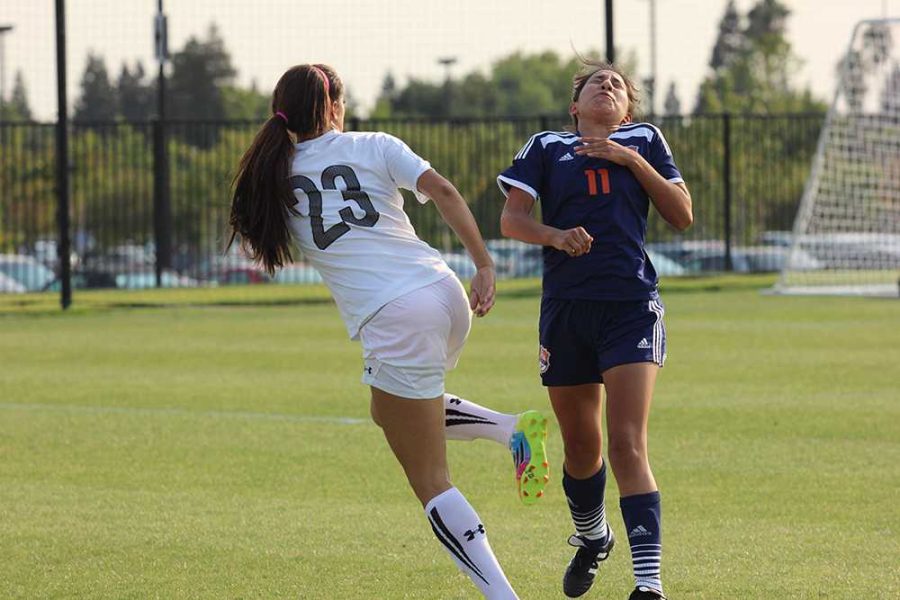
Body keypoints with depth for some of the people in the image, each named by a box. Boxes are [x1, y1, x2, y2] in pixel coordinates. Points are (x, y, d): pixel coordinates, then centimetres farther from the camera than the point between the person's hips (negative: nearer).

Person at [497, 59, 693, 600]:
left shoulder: (644, 140, 13)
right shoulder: (546, 147, 12)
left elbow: (683, 216, 7)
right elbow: (511, 218, 2)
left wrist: (632, 159, -2)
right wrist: (555, 235, -18)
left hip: (632, 306, -2)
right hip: (566, 307, 2)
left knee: (628, 445, -15)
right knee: (581, 447, 11)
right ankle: (592, 538, 41)